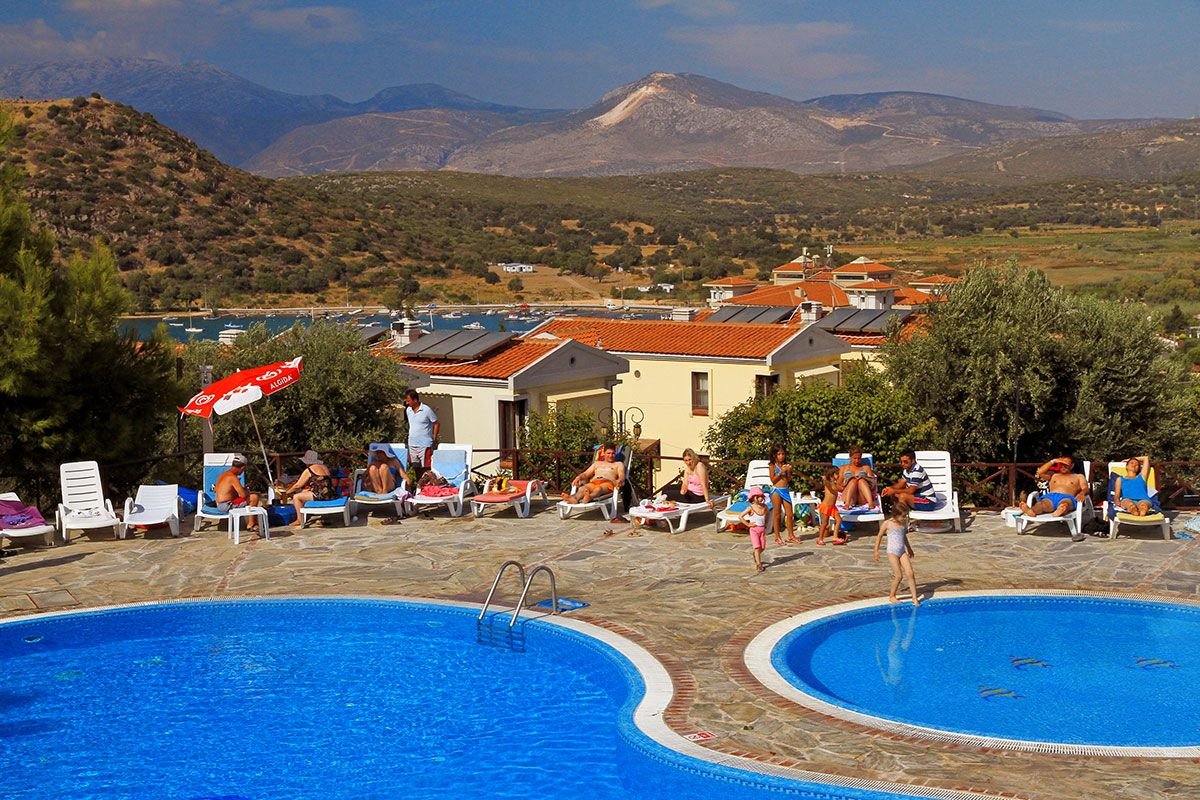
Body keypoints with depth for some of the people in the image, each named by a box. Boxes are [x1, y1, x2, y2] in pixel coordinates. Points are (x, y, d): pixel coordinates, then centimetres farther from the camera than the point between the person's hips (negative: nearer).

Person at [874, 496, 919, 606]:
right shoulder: (887, 524, -10)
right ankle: (892, 596, 11)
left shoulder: (904, 523, 6)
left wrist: (909, 548, 32)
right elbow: (879, 536, 1)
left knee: (910, 573, -5)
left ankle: (915, 598, -1)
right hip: (892, 552, -5)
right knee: (899, 576, -8)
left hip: (902, 551, 5)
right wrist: (876, 550, 0)